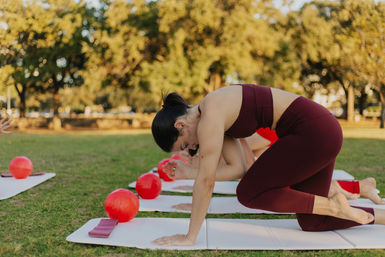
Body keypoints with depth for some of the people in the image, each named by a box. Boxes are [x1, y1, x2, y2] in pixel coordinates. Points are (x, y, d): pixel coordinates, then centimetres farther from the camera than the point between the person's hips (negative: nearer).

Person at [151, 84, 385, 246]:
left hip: (313, 132, -10)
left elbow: (206, 181, -18)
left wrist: (190, 237, -11)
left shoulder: (209, 116, -18)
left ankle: (333, 205, -2)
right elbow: (237, 169, 9)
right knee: (311, 223, 14)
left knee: (248, 193, -3)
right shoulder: (216, 118, 12)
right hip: (321, 131, 10)